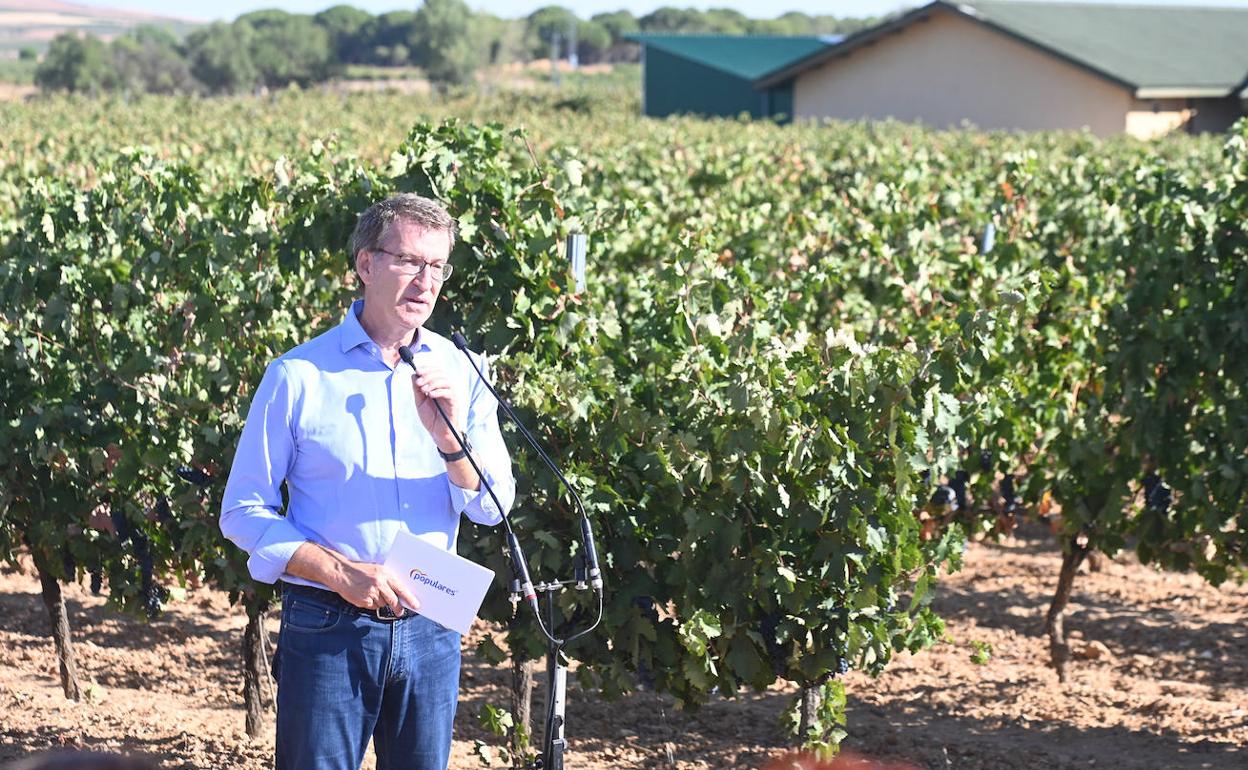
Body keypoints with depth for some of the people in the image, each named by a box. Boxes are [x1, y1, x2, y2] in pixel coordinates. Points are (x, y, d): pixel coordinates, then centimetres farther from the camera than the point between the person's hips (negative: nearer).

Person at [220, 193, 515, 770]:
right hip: (327, 630, -3)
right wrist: (340, 572, -15)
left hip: (430, 629, 3)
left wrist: (449, 435, -18)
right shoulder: (298, 376, -5)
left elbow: (493, 509, 0)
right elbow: (243, 513, -3)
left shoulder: (459, 372, 4)